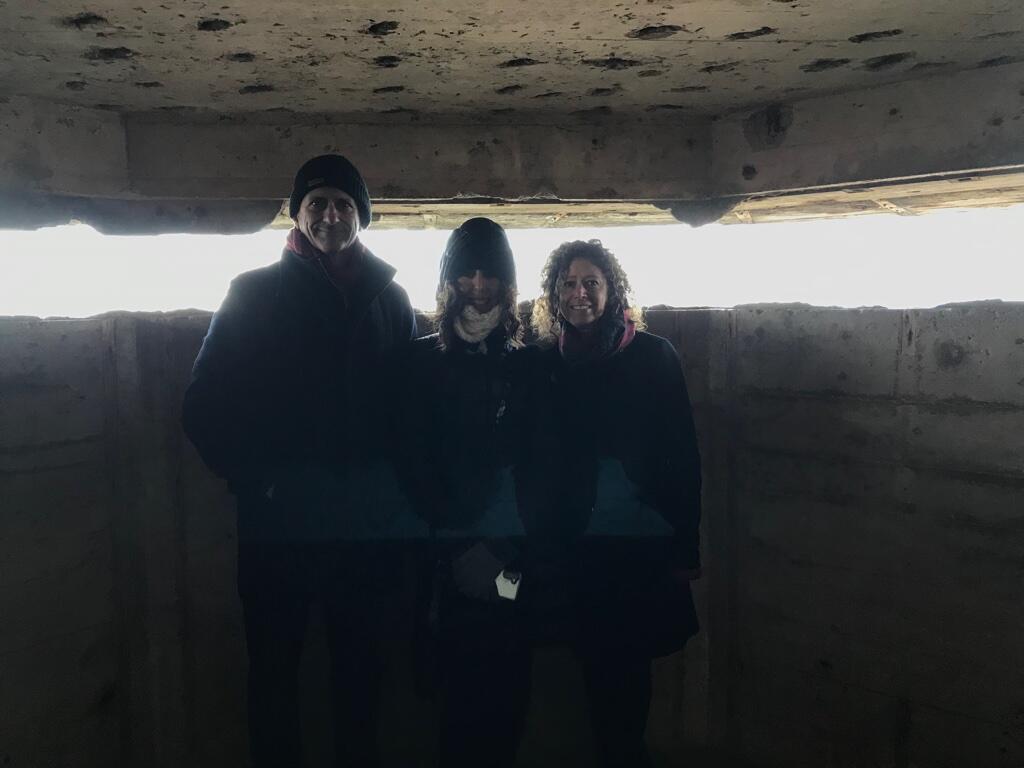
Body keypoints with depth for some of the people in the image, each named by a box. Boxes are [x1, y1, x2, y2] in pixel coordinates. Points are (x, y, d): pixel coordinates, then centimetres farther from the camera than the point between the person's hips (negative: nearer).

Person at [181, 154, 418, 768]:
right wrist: (255, 481, -9)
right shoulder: (255, 294, 2)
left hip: (368, 523, 2)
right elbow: (206, 405, -1)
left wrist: (393, 483, -6)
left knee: (360, 667, 15)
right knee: (274, 668, 11)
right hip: (279, 521, -1)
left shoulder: (389, 297, 8)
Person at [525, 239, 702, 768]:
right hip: (573, 545, 2)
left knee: (629, 663, 6)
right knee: (596, 663, 8)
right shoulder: (547, 363, 3)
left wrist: (686, 545, -5)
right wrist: (532, 541, 2)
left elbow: (682, 454, -2)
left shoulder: (652, 356, -2)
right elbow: (533, 460, 5)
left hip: (644, 543, -1)